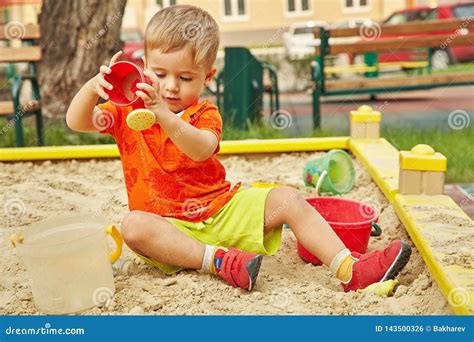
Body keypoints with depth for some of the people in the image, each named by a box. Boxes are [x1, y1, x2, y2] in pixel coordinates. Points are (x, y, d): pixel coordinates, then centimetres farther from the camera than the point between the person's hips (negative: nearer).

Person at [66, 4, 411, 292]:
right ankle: (218, 260, -35)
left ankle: (350, 269, -20)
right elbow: (77, 122, -13)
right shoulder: (128, 111, 1)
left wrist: (163, 114, -41)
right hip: (169, 226, -1)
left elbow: (201, 149, -25)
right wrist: (92, 87, -33)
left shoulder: (206, 114, -1)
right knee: (133, 225, -34)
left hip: (222, 208, 2)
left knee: (287, 199, -16)